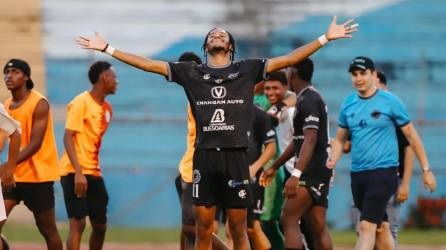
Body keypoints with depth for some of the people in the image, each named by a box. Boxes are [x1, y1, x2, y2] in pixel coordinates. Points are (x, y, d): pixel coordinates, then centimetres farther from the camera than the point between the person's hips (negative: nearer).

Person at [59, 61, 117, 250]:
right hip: (76, 172, -8)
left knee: (100, 226, 10)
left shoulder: (106, 108, 14)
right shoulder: (81, 103, -10)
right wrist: (78, 172, -24)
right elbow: (68, 138, -15)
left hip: (94, 173, 8)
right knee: (78, 224, -14)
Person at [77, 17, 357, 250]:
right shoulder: (191, 72, 10)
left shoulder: (247, 70, 7)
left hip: (236, 157, -1)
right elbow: (148, 64, 9)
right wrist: (107, 49, 7)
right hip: (205, 157, 1)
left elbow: (289, 59, 4)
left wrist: (326, 38, -2)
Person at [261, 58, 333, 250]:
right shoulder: (310, 98, 19)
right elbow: (298, 140, 28)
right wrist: (274, 167, 33)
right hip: (319, 173, 10)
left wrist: (296, 174, -33)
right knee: (318, 227, 6)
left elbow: (310, 140, -25)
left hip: (311, 172, -10)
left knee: (288, 221, -11)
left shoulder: (308, 100, -13)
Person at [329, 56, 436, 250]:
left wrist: (426, 170, 3)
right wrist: (332, 162, -2)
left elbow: (411, 136, 1)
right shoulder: (348, 104, 9)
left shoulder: (390, 101, -5)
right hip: (357, 174, 6)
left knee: (367, 226, -16)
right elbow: (340, 139, 17)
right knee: (380, 226, 14)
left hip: (384, 171, -6)